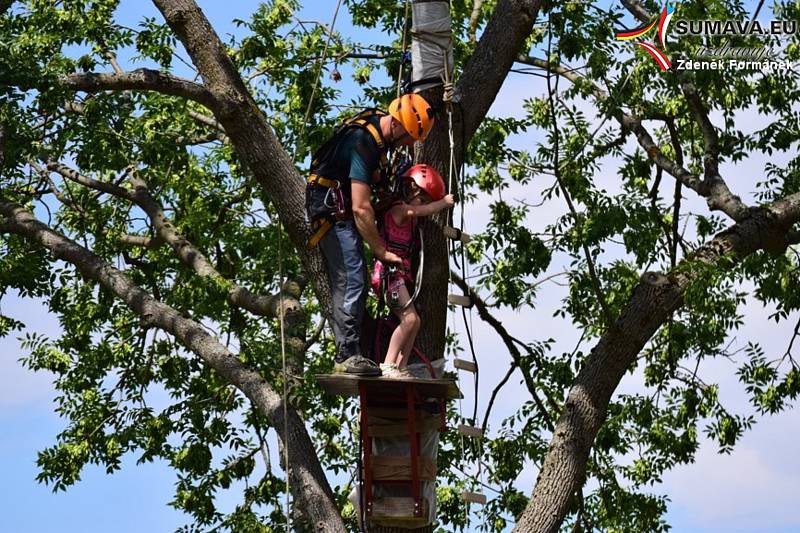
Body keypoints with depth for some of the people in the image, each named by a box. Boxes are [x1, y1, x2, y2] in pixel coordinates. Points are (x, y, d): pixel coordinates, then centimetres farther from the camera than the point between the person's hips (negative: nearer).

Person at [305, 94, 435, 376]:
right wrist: (381, 251, -23)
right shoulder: (364, 143, -27)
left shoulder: (380, 123, 2)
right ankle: (348, 355, -20)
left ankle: (346, 353, 7)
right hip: (332, 207, -10)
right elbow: (361, 208, -29)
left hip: (344, 208, 10)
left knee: (345, 281, 7)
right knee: (353, 279, -17)